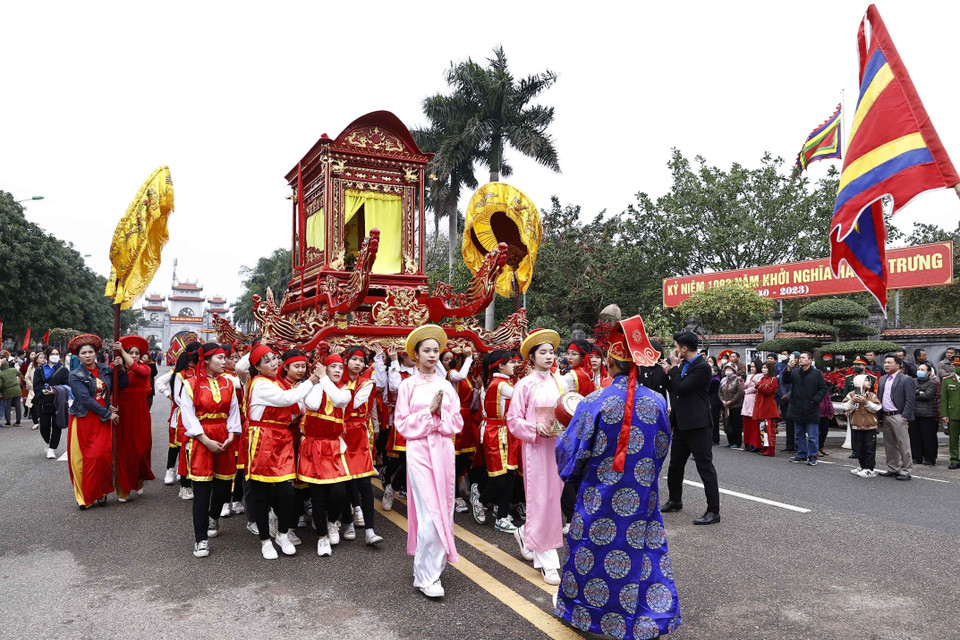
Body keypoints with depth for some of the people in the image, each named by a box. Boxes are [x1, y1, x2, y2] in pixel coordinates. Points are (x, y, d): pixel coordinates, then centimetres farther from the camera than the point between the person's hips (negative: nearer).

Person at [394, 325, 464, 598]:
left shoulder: (446, 386, 10)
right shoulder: (408, 385, 1)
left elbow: (457, 422, 8)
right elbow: (402, 424, -3)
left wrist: (440, 414, -9)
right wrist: (429, 411, -11)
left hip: (444, 450, 4)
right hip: (419, 450, -4)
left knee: (443, 510, 7)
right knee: (430, 511, -9)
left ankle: (434, 564, 23)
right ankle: (426, 575, 2)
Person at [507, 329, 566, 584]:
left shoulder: (559, 381, 8)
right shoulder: (524, 385, -5)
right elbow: (514, 420, -4)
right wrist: (536, 428, -18)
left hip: (558, 445, 5)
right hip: (535, 447, -5)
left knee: (554, 495, 10)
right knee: (540, 499, -1)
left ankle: (526, 534, 36)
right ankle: (547, 560, 9)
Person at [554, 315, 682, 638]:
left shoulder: (595, 402, -17)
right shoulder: (657, 401, -6)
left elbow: (570, 448, -9)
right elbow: (662, 448, 7)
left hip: (601, 497, -2)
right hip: (643, 496, 3)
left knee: (592, 550, 14)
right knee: (646, 551, 14)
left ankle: (577, 607, 31)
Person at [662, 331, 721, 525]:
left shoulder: (702, 367, -16)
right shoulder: (683, 365, 12)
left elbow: (681, 388, -21)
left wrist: (673, 367, -13)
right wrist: (669, 372, 8)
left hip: (697, 424, -10)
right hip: (681, 423, 10)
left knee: (705, 465, -4)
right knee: (675, 464, 19)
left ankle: (713, 511, 2)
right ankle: (675, 500, 36)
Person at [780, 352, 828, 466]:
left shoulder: (816, 373, -5)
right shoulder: (795, 372, 4)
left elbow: (823, 389, -3)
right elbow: (785, 381, -6)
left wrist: (815, 400, -12)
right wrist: (788, 370, -20)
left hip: (811, 410, -4)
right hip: (797, 409, 4)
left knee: (812, 436, 1)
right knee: (799, 434, 14)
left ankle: (812, 457, 12)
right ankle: (802, 455, 25)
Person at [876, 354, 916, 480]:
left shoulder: (906, 380, -6)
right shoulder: (882, 380, 15)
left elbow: (910, 400, -10)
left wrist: (904, 417, -15)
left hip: (898, 417, -7)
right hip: (885, 417, 7)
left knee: (903, 445, -2)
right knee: (889, 445, 13)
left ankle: (906, 471, 6)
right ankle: (892, 469, 23)